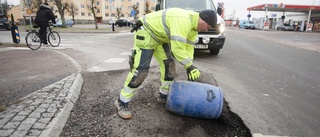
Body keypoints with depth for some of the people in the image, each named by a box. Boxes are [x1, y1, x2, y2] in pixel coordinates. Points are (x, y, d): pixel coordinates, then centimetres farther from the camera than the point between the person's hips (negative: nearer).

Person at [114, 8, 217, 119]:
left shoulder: (193, 24, 2)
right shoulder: (183, 21, -31)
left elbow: (189, 47, 5)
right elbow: (177, 48, -35)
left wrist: (189, 68, 1)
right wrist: (189, 65, -23)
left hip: (160, 37, 10)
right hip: (146, 33, -10)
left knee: (169, 66, 6)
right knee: (140, 70, -14)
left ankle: (164, 96, 23)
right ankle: (122, 102, -1)